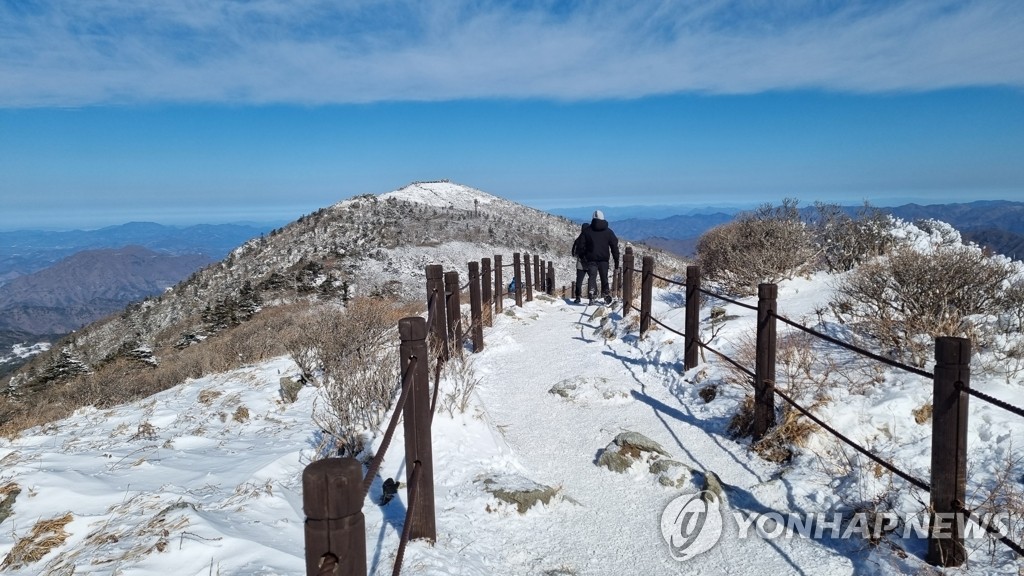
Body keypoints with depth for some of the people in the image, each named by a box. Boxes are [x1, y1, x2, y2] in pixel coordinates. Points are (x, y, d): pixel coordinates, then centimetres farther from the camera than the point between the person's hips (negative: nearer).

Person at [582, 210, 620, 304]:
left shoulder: (588, 231, 1)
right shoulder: (608, 231, 5)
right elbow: (614, 246, 6)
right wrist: (616, 261, 10)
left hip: (591, 258, -1)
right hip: (604, 259, 1)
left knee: (592, 276, -4)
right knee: (604, 277, 13)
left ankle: (592, 293, -26)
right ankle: (606, 294, 22)